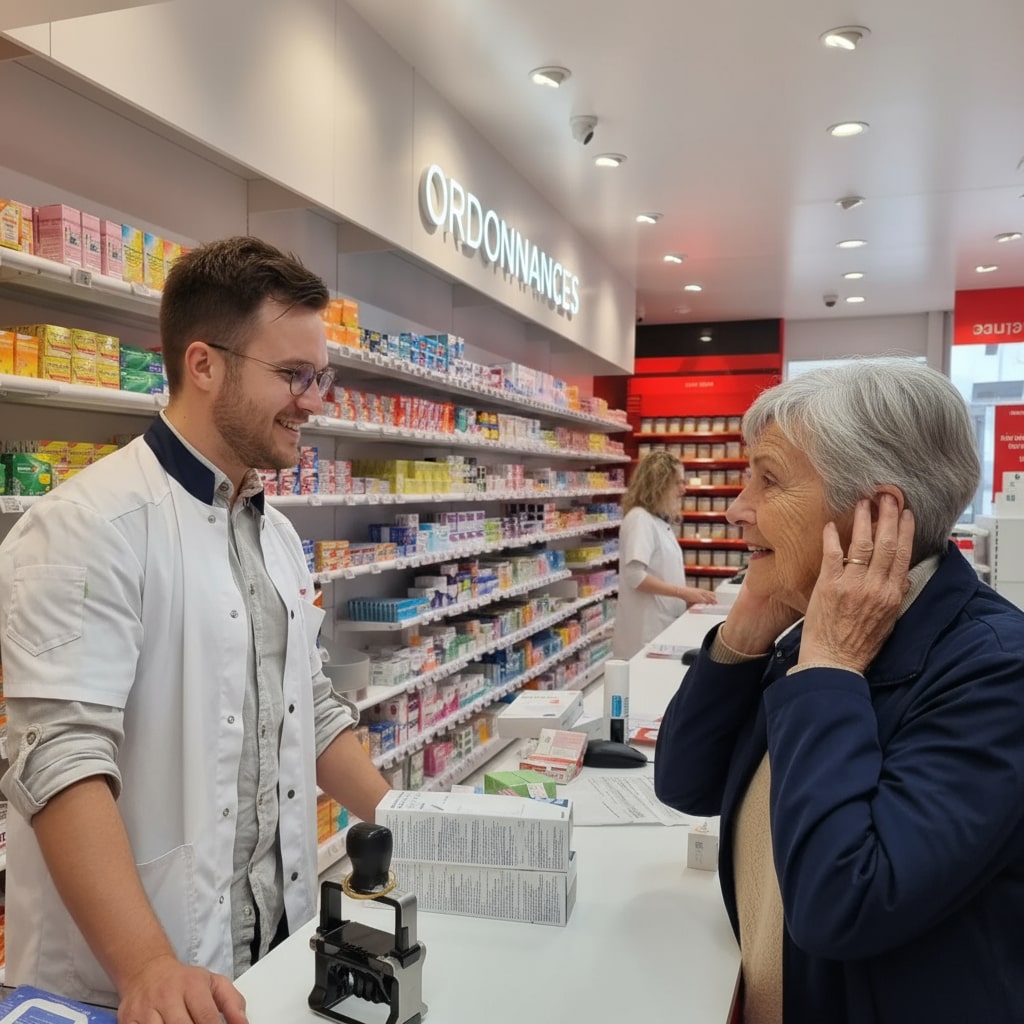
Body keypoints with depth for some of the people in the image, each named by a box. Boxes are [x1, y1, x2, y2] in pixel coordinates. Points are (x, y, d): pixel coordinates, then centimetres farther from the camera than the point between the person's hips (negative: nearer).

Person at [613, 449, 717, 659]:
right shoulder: (640, 518, -13)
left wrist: (689, 598, 6)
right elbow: (636, 576, -22)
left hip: (665, 624, 9)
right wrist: (683, 592, -19)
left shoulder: (662, 521, 13)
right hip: (646, 629, -9)